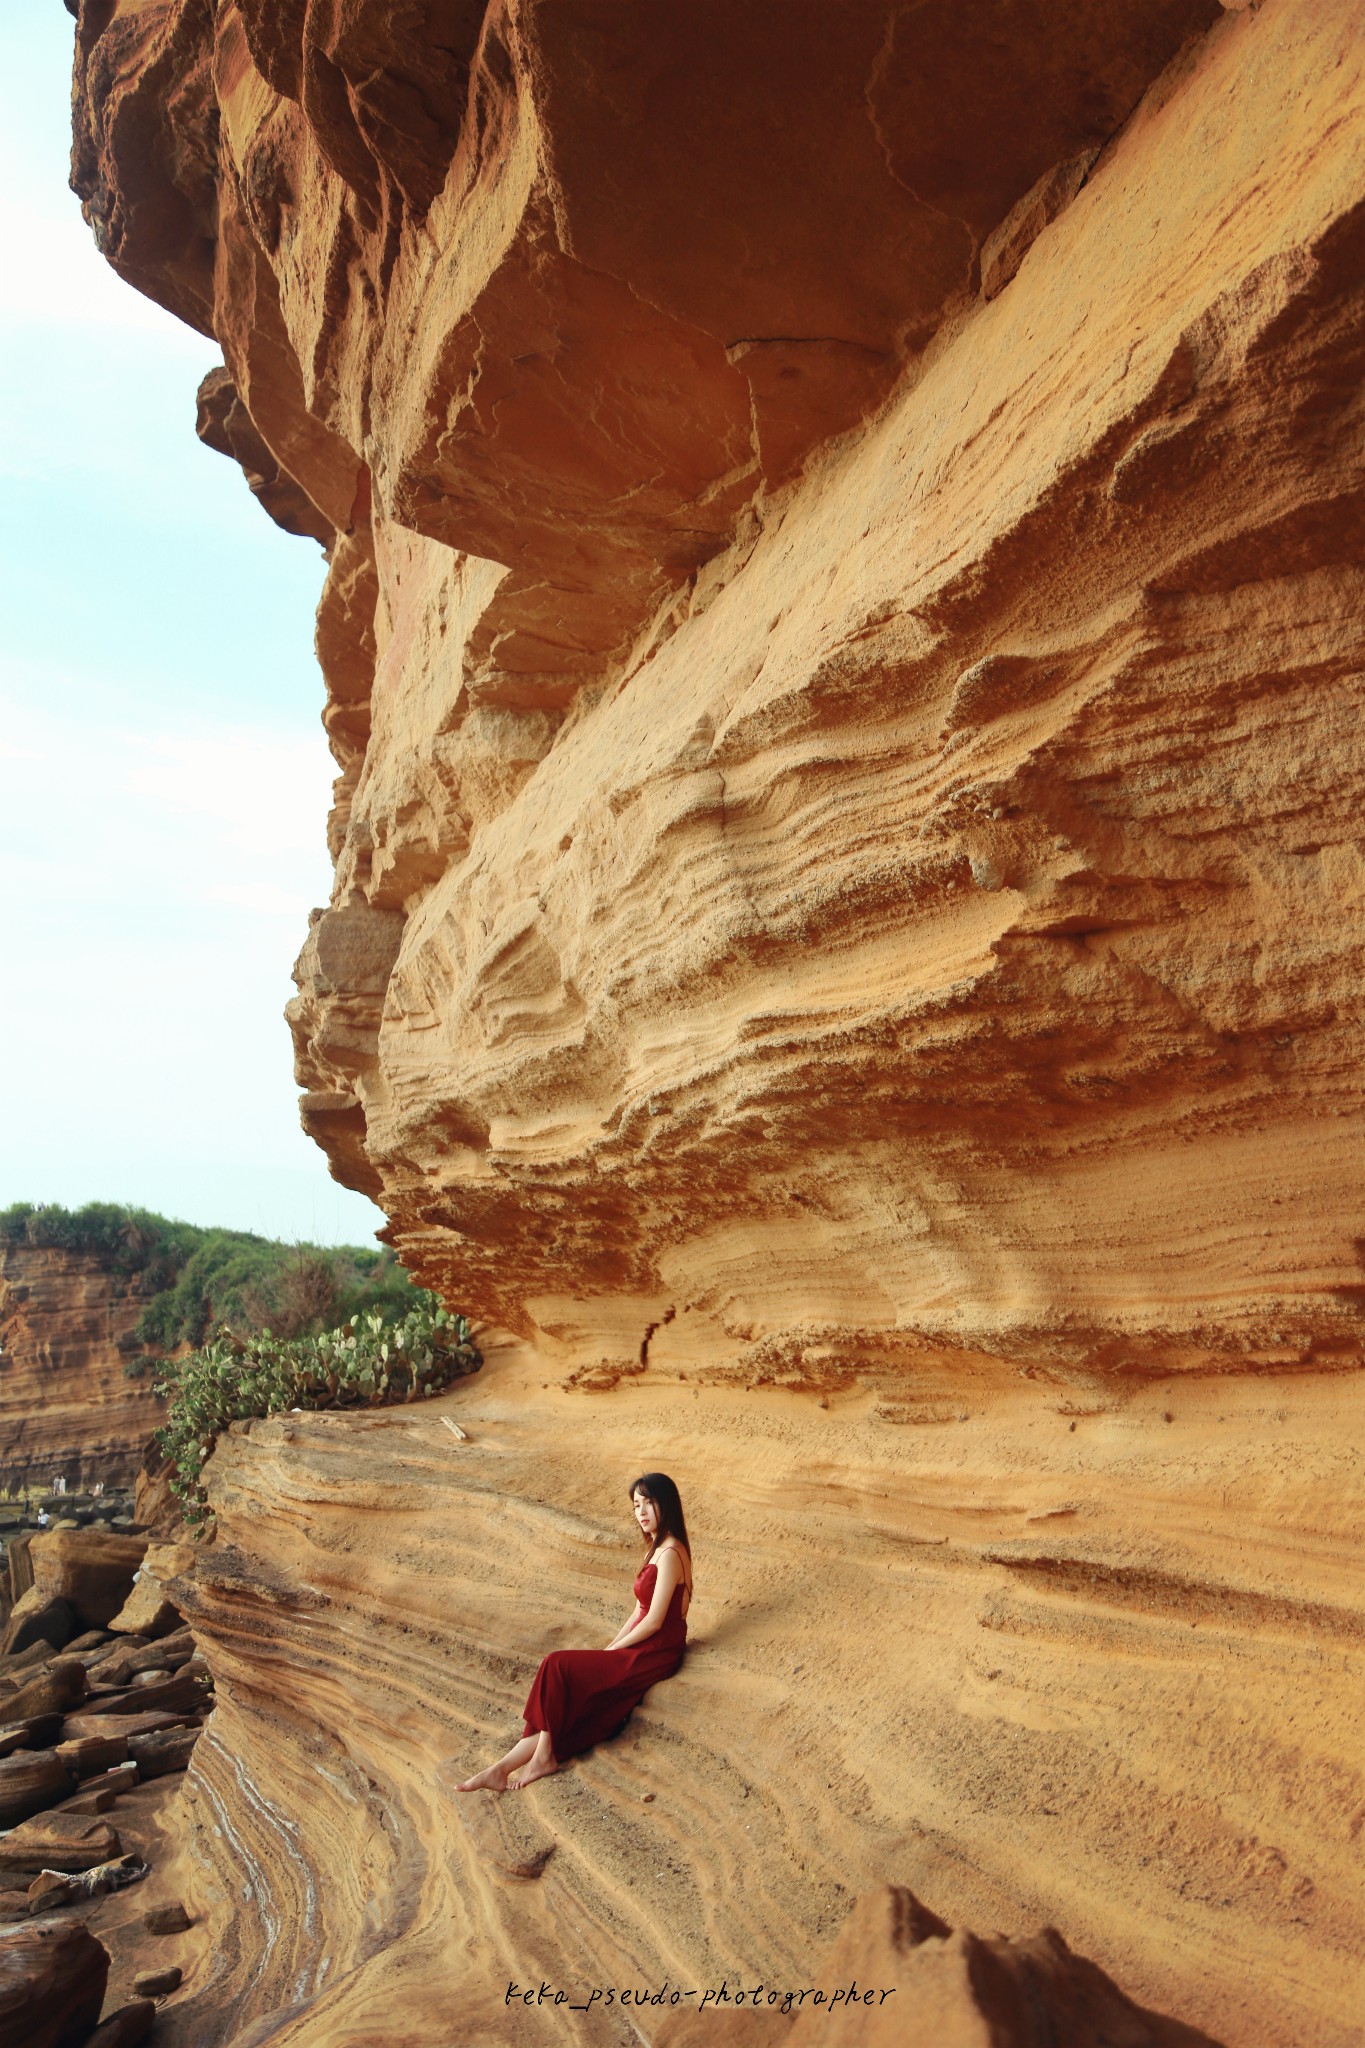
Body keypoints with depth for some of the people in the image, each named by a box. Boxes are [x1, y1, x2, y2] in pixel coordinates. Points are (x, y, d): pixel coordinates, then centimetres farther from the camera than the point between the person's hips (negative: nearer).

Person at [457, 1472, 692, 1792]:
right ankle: (503, 1768, -11)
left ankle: (543, 1756, -5)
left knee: (558, 1667, -15)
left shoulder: (670, 1554, -17)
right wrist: (611, 1647, 6)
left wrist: (611, 1650, -9)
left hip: (655, 1654, -8)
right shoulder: (658, 1548, 14)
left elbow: (654, 1621, -19)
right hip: (642, 1648, 8)